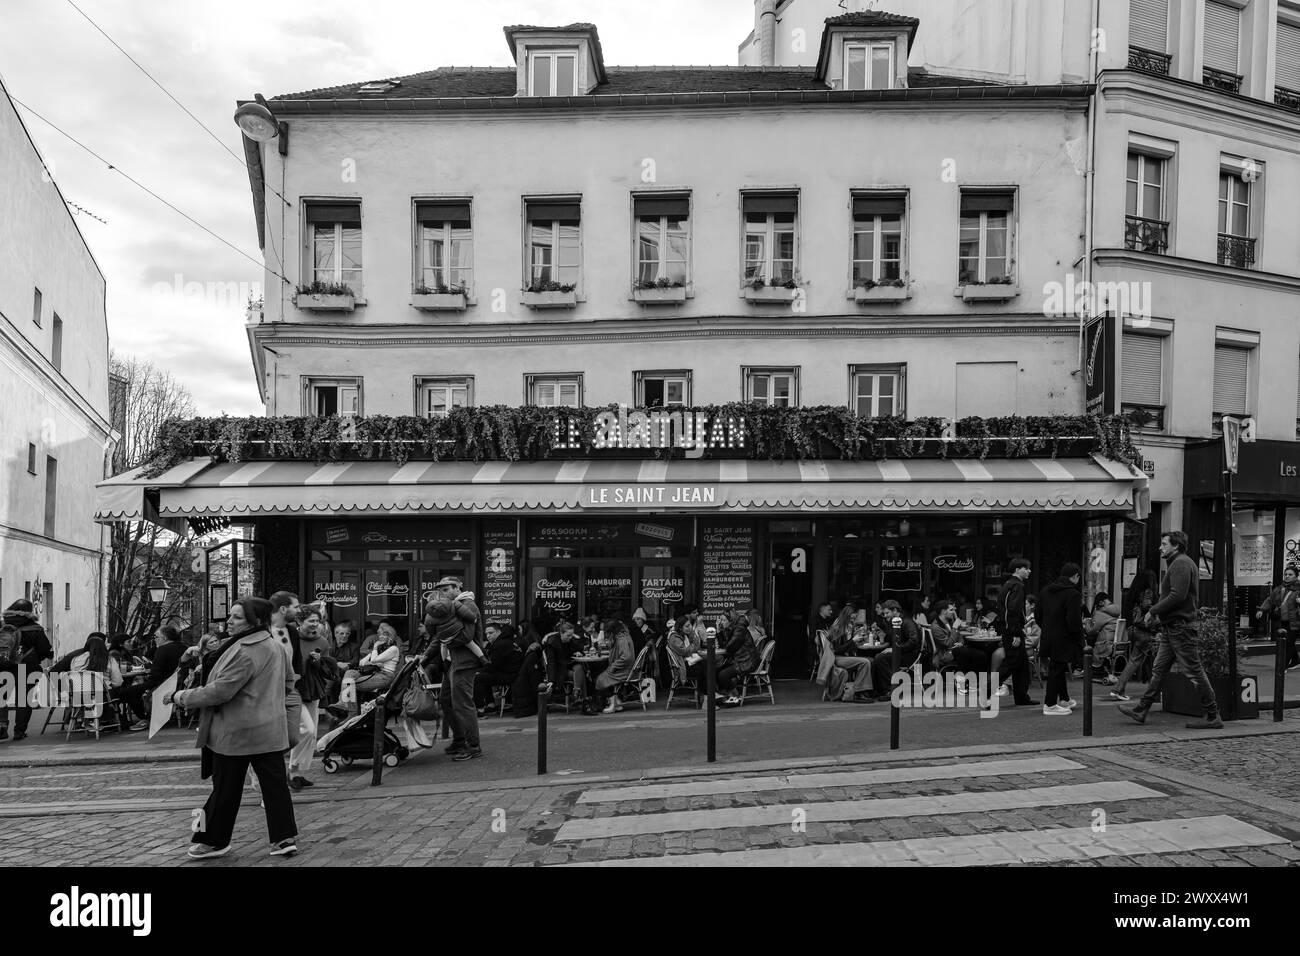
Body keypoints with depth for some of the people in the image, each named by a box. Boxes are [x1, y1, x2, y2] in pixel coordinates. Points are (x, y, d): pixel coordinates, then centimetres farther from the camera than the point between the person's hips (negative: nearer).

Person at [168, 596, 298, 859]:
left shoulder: (244, 652, -21)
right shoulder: (274, 645, 8)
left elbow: (220, 691, -22)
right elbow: (288, 680, 19)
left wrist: (182, 697, -11)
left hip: (237, 732, -8)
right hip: (271, 728, 8)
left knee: (225, 788, 7)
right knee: (274, 782, 8)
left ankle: (214, 841, 21)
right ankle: (285, 837, 9)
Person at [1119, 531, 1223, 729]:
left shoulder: (1181, 563, -13)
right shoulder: (1177, 564, 20)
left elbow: (1177, 596, -23)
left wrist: (1153, 611, -15)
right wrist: (1157, 613, 10)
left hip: (1180, 627, -11)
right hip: (1174, 626, 11)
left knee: (1194, 672, -4)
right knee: (1158, 669, 10)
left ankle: (1213, 717, 3)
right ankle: (1141, 710, 13)